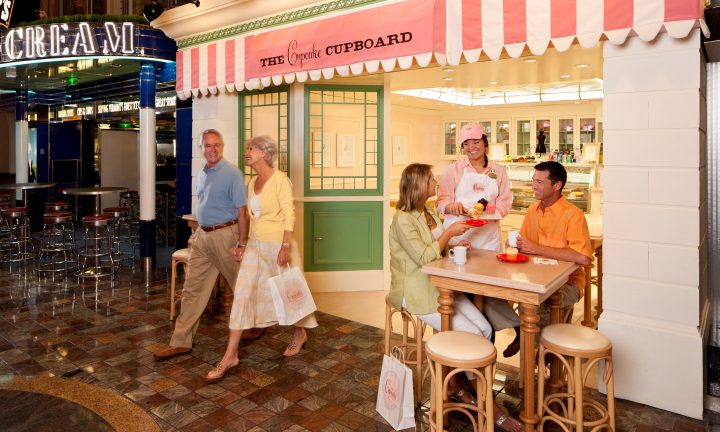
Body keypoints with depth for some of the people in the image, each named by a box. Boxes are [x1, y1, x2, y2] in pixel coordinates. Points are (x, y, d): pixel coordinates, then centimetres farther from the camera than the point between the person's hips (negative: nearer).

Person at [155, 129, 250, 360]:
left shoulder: (232, 173, -12)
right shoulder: (202, 173, 11)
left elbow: (241, 211, -14)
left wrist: (242, 244, -18)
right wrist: (198, 231, 18)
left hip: (224, 235, -7)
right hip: (202, 236, 7)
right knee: (192, 288, 8)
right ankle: (181, 342, 15)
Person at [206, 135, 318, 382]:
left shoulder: (280, 179, -12)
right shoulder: (252, 183, 10)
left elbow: (289, 215, -16)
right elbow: (253, 216, 15)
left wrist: (285, 247, -22)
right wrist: (244, 243, 14)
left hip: (277, 244, -6)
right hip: (255, 244, 7)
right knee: (242, 293, 0)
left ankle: (300, 332, 38)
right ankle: (230, 355, 5)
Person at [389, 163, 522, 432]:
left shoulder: (430, 213, 12)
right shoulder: (403, 219, -15)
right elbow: (423, 257, -22)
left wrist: (455, 246, 3)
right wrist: (449, 233, -16)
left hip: (441, 286, 8)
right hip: (417, 292, -8)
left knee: (485, 329, -7)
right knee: (472, 336, -15)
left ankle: (455, 384, 11)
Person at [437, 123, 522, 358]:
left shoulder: (498, 171, 13)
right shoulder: (454, 169, 7)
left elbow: (505, 203, 9)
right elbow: (442, 201, 2)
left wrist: (489, 211, -12)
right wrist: (452, 206, -21)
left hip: (488, 236, 1)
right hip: (459, 235, -1)